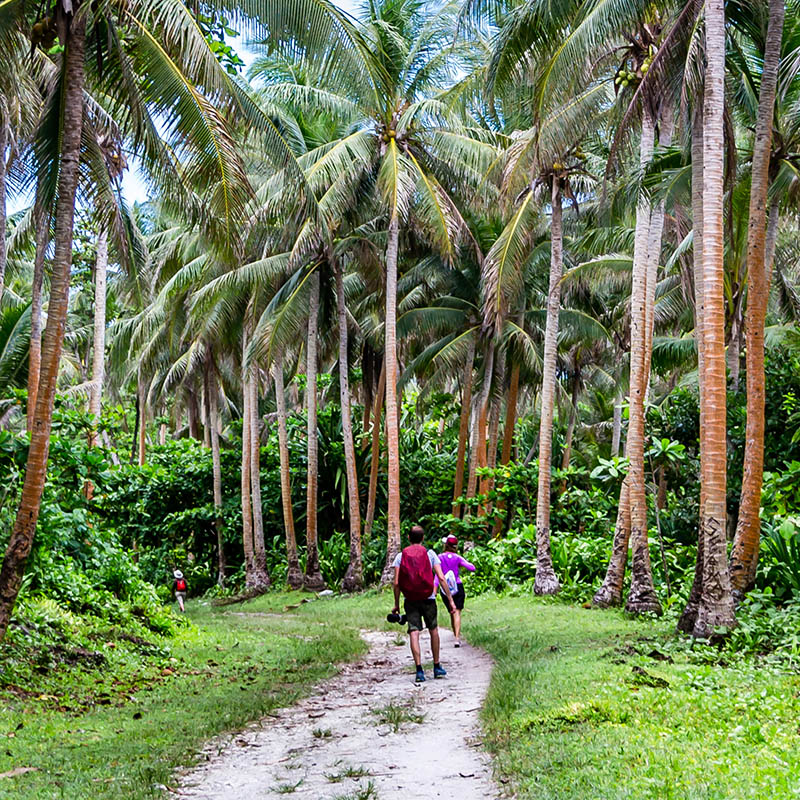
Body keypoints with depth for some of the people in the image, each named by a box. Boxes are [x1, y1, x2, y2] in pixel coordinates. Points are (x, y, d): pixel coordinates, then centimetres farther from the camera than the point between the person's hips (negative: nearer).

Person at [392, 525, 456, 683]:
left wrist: (396, 604, 4)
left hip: (409, 600, 0)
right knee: (433, 631, 16)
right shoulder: (430, 554, 1)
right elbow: (441, 578, -5)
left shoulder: (401, 556, 3)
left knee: (414, 633, -3)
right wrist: (450, 600, -3)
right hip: (428, 599, 0)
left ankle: (419, 670, -12)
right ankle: (437, 667, 23)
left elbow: (397, 583, -3)